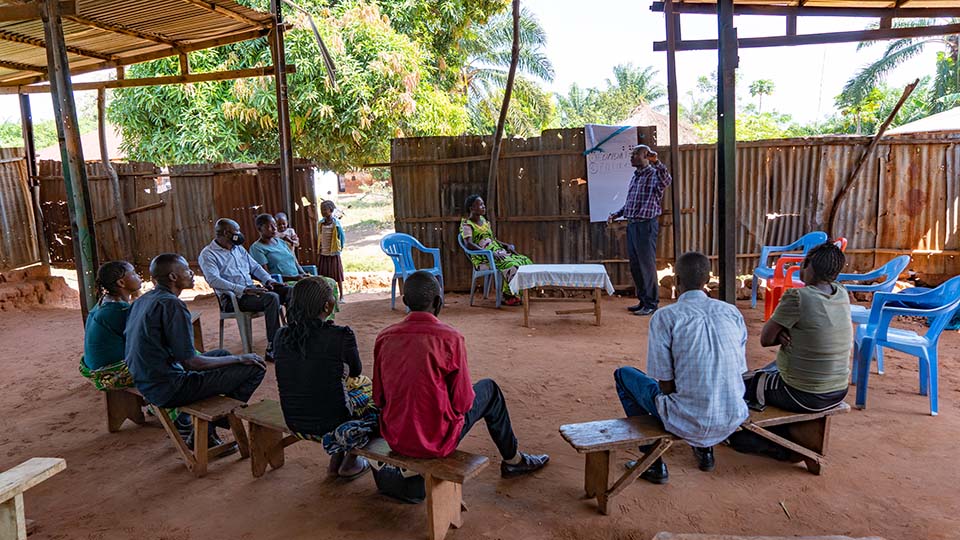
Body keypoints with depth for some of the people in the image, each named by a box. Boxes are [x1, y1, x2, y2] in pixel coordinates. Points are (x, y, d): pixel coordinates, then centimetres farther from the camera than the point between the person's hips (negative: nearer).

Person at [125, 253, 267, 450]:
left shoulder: (142, 300, 8)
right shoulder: (171, 304, -21)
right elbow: (190, 362, -22)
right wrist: (239, 358, -11)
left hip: (147, 385, 10)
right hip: (169, 390, -10)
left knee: (222, 354, 27)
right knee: (255, 367, -10)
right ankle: (204, 433, 7)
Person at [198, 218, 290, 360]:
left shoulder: (238, 248, 19)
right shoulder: (207, 254, -5)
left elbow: (255, 266, 24)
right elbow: (214, 280, -19)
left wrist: (268, 280, 2)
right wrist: (244, 290, -27)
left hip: (252, 289, 7)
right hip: (232, 298, -7)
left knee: (289, 291, -11)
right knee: (272, 298, -32)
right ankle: (272, 348, -30)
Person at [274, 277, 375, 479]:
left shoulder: (282, 335, -5)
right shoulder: (341, 335, -21)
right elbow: (356, 370, -1)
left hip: (295, 424, 6)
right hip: (331, 423, -6)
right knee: (373, 390, 24)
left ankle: (337, 456, 34)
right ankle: (350, 462, 29)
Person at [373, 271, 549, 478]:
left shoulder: (384, 338, -5)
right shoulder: (450, 338, -18)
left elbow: (378, 399, 2)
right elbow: (462, 402, -12)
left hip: (394, 440, 5)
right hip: (437, 441, -5)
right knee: (489, 389, 19)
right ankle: (513, 460, 34)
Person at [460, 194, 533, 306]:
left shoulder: (483, 220, 20)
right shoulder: (467, 225, -6)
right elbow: (469, 244, -22)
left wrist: (506, 246, 7)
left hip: (497, 252, 9)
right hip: (483, 259, -9)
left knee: (525, 260, -7)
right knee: (511, 265, -31)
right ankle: (507, 296, -17)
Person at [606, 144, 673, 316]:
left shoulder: (654, 175, -9)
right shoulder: (635, 176, 17)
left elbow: (666, 181, -33)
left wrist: (656, 162, -43)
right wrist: (615, 214, 15)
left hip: (646, 225, -8)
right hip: (632, 225, 8)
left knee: (647, 265, -3)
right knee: (635, 265, 12)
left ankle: (651, 304, 7)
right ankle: (643, 300, 23)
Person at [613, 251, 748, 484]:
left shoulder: (664, 317, -10)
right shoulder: (733, 312, 4)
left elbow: (666, 384, -8)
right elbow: (738, 371, 10)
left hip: (690, 421, -5)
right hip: (734, 419, 6)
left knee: (623, 375, 16)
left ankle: (654, 462, 19)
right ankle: (704, 449, 34)